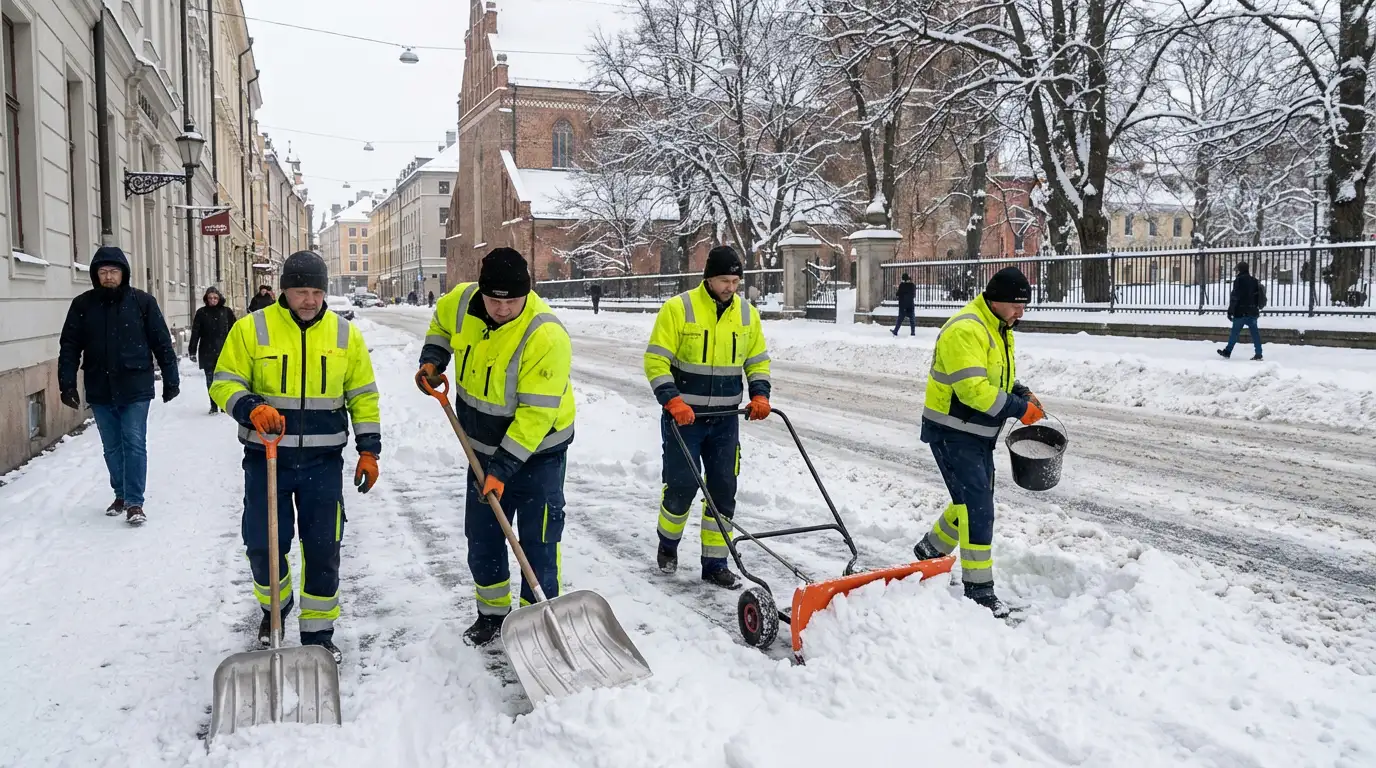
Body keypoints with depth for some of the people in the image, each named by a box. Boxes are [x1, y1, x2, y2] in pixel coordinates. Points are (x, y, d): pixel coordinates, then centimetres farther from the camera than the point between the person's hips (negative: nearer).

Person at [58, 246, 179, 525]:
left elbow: (162, 343, 0)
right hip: (100, 390, 3)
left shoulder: (142, 301, -4)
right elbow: (69, 346, 4)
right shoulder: (83, 304, 2)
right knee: (112, 447, 13)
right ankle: (121, 495, 27)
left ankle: (134, 502, 1)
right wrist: (67, 384, -3)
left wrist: (171, 380, 0)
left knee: (134, 444, -4)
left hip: (135, 388, -3)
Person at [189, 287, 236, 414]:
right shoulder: (201, 313, 2)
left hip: (224, 351, -1)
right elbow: (195, 333, 1)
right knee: (210, 379, 5)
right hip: (207, 352, 1)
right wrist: (192, 351, -2)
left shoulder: (227, 312, 2)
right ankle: (213, 406, 12)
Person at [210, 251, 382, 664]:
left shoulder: (345, 335, 3)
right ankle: (274, 608, 36)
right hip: (266, 458, -1)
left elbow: (363, 397, 9)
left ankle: (318, 633, 20)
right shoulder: (252, 328, -4)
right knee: (264, 547, 5)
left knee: (323, 550, 4)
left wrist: (368, 450, 2)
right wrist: (250, 408, -24)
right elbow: (224, 384, -3)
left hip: (323, 461, 1)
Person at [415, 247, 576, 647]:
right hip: (485, 448, 6)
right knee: (482, 537, 17)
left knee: (537, 542, -3)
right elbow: (441, 323, 16)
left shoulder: (546, 336, -31)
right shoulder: (461, 302, -12)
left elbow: (536, 413, -29)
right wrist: (432, 360, 0)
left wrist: (503, 468, -29)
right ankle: (492, 613, 36)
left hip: (537, 451, -6)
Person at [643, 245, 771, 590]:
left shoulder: (747, 314, 3)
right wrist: (672, 400, -23)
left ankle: (715, 564, 15)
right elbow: (656, 360, -12)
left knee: (723, 490, 5)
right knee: (682, 485, -1)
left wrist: (760, 394, -3)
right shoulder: (678, 308, -11)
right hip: (683, 418, -4)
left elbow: (758, 360, 14)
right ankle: (668, 544, 28)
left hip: (725, 420, 4)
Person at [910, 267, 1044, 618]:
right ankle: (978, 588, -2)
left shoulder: (998, 329, 11)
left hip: (979, 433, 10)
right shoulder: (965, 330, -23)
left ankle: (930, 551, 39)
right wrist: (1019, 409, -24)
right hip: (952, 433, -10)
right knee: (977, 506, -10)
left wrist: (1023, 394, 3)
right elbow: (972, 389, -30)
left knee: (973, 500, 20)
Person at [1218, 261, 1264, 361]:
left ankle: (1227, 351, 14)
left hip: (1241, 312, -6)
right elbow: (1257, 295, 20)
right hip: (1253, 311, 6)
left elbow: (1234, 297, -14)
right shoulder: (1254, 281, 12)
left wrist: (1230, 311, -10)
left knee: (1235, 332, 4)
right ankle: (1258, 354, 1)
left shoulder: (1239, 280, -10)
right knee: (1255, 332, 4)